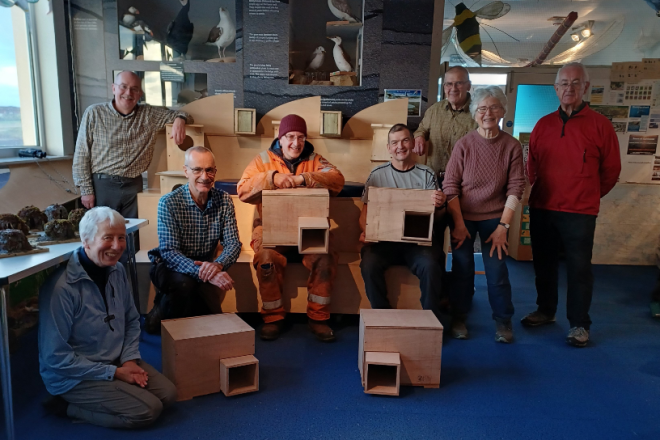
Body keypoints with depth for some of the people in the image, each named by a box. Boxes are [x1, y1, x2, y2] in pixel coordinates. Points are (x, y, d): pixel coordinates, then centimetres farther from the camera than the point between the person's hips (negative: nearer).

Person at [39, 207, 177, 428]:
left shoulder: (118, 271, -4)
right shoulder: (61, 287, -27)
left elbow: (132, 321, 10)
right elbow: (55, 356, -22)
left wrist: (130, 359, -6)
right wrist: (114, 373, -18)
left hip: (117, 362, 7)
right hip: (73, 375, -7)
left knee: (167, 394, -3)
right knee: (148, 410, -14)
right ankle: (68, 406, 2)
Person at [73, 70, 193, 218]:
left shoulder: (149, 114, 7)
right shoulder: (94, 113, 1)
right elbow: (81, 155, 1)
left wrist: (180, 119, -12)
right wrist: (86, 189, -4)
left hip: (134, 185, 2)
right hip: (103, 184, -2)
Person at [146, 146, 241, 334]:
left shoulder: (224, 200, -6)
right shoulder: (168, 203, -18)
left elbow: (233, 244, -9)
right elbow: (169, 252, -24)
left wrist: (218, 264, -32)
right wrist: (200, 271, -41)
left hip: (206, 266, 3)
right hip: (170, 266, -3)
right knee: (183, 283, -35)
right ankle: (158, 319, -3)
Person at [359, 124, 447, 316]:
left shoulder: (427, 174, 9)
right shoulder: (377, 174, 10)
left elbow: (436, 217, 9)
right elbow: (366, 211, 10)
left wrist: (439, 206, -15)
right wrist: (366, 231, -12)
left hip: (418, 239, 0)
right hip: (384, 239, 1)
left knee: (431, 265, -31)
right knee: (369, 264, -29)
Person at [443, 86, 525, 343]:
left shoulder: (512, 146, -5)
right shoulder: (464, 144, -7)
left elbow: (515, 188, -6)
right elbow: (450, 186, -7)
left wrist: (503, 226, -10)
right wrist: (458, 224, -10)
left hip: (494, 218, 0)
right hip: (463, 217, 0)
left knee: (497, 269, -1)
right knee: (462, 268, 4)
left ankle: (503, 321, 20)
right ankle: (458, 318, 23)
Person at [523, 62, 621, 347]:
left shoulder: (600, 125, -2)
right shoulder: (543, 124, 7)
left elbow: (611, 170, 4)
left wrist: (588, 195, 10)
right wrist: (540, 193, 14)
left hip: (580, 213, -3)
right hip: (541, 209, 4)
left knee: (579, 268, 2)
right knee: (544, 264, 15)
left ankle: (579, 324, 16)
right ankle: (545, 310, 32)